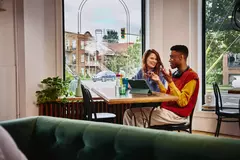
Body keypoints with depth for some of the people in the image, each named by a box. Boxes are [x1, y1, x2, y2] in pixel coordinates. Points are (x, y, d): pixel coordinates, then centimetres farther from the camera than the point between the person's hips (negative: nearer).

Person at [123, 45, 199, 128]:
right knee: (129, 113, -6)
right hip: (164, 109, 8)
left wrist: (170, 81, -21)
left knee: (139, 118, -23)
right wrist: (158, 81, 10)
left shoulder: (191, 76, -10)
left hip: (176, 114, -8)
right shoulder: (176, 74, 17)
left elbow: (182, 102, -18)